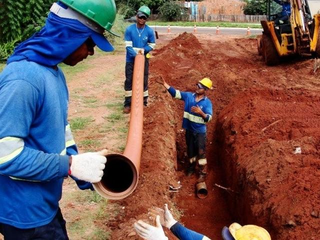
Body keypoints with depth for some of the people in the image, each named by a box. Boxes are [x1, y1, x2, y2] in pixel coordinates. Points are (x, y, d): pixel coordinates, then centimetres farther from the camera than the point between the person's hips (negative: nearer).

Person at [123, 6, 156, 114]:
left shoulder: (149, 31, -9)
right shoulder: (129, 29, -12)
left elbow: (152, 45, 2)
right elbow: (128, 46, -12)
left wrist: (143, 50, -14)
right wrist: (136, 55, -24)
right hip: (131, 60, 0)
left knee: (144, 81, 7)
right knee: (129, 81, 3)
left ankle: (144, 103, 19)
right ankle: (127, 104, 11)